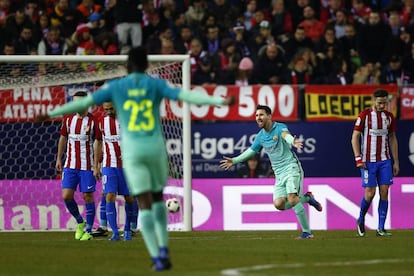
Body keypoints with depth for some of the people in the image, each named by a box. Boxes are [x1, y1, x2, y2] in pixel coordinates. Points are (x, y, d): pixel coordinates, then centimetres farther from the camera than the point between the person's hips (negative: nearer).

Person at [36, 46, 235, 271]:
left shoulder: (115, 87, 3)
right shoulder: (156, 85, 3)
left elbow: (84, 102, 0)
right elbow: (187, 96, -5)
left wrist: (51, 114, 4)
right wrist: (220, 101, -3)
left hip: (132, 151, -1)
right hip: (155, 148, 1)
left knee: (145, 205, -2)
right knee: (158, 198, 20)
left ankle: (156, 257, -11)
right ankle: (163, 250, 10)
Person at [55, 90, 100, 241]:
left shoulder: (93, 121, -7)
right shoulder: (68, 119, 5)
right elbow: (63, 138, 17)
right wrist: (59, 159, 15)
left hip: (87, 166, -4)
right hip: (70, 165, 4)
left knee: (88, 196, 0)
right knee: (66, 196, -4)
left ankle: (88, 231, 10)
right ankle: (80, 222, 20)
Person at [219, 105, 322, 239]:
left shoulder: (280, 127, -9)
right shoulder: (260, 136, 11)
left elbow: (286, 135, -33)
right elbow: (251, 151, 25)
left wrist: (293, 142, -56)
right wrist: (234, 161, 26)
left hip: (291, 168, -7)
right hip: (279, 174, 7)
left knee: (292, 199, -23)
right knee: (279, 204, -10)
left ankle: (307, 232, -16)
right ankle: (306, 198, 14)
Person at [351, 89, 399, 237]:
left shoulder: (389, 117, 8)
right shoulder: (364, 115, -5)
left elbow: (393, 139, 15)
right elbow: (355, 138, -4)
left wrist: (396, 162, 12)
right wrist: (358, 158, -12)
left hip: (385, 160, 4)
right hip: (368, 162, -4)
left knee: (384, 192, -3)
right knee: (369, 193, -6)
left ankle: (381, 228, 1)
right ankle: (361, 220, 21)